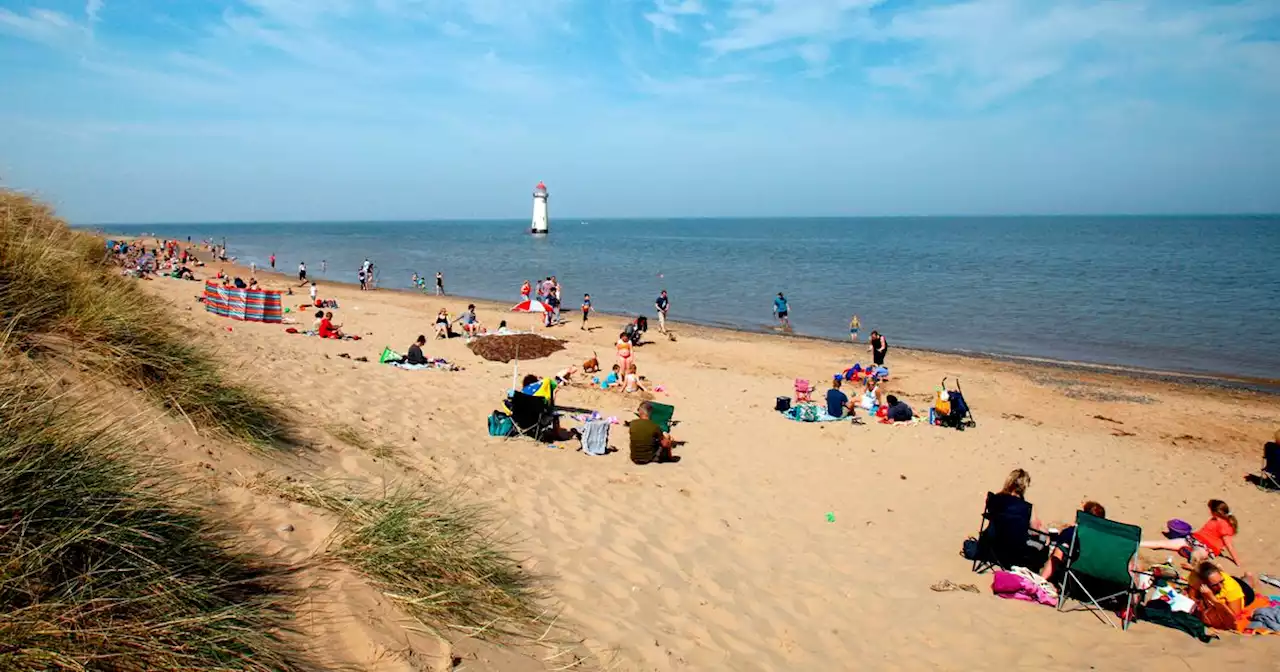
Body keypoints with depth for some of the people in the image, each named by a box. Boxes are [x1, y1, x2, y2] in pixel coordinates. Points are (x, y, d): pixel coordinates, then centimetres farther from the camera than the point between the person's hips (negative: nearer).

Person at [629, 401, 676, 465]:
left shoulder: (632, 424, -10)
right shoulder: (654, 426, -19)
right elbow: (665, 444, -10)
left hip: (634, 459, 3)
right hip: (649, 459, -3)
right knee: (667, 436, 16)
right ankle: (669, 458, 37)